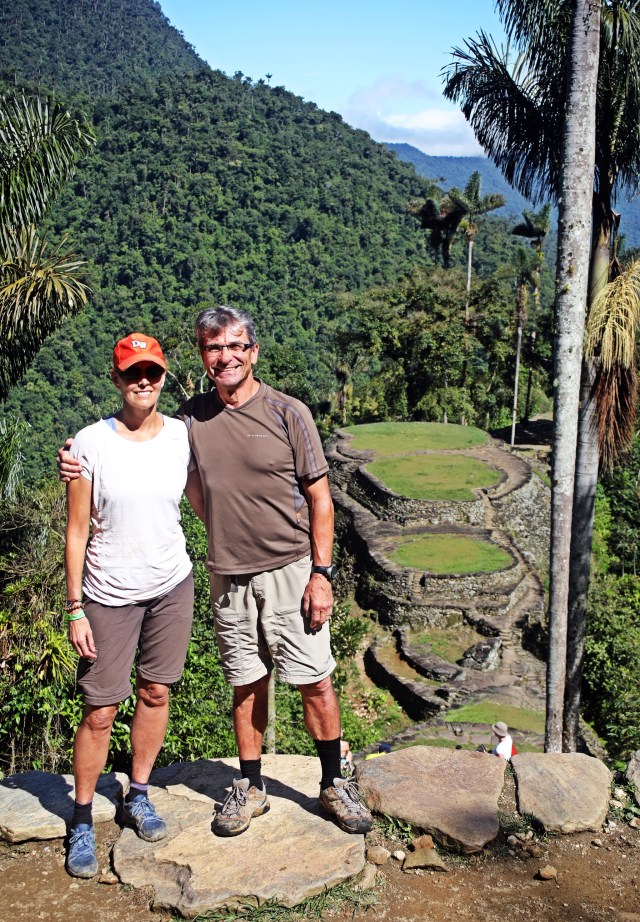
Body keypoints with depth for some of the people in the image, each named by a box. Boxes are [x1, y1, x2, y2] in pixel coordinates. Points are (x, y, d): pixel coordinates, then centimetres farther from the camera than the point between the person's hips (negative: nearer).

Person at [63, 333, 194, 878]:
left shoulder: (182, 436, -2)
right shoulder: (91, 443, -11)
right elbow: (77, 530, -8)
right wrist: (75, 608, -9)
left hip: (171, 586, 3)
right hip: (110, 594, -3)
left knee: (155, 694, 14)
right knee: (100, 713, 2)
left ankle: (138, 797, 35)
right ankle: (82, 821, 23)